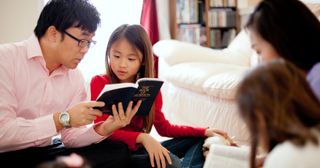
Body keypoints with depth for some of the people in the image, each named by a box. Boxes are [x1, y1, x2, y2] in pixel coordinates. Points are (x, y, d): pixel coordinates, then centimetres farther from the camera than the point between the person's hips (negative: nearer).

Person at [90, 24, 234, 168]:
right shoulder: (99, 82, -9)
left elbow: (164, 127, 9)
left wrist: (203, 132, -2)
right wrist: (142, 138, -31)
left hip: (140, 149, 7)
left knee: (199, 140, 0)